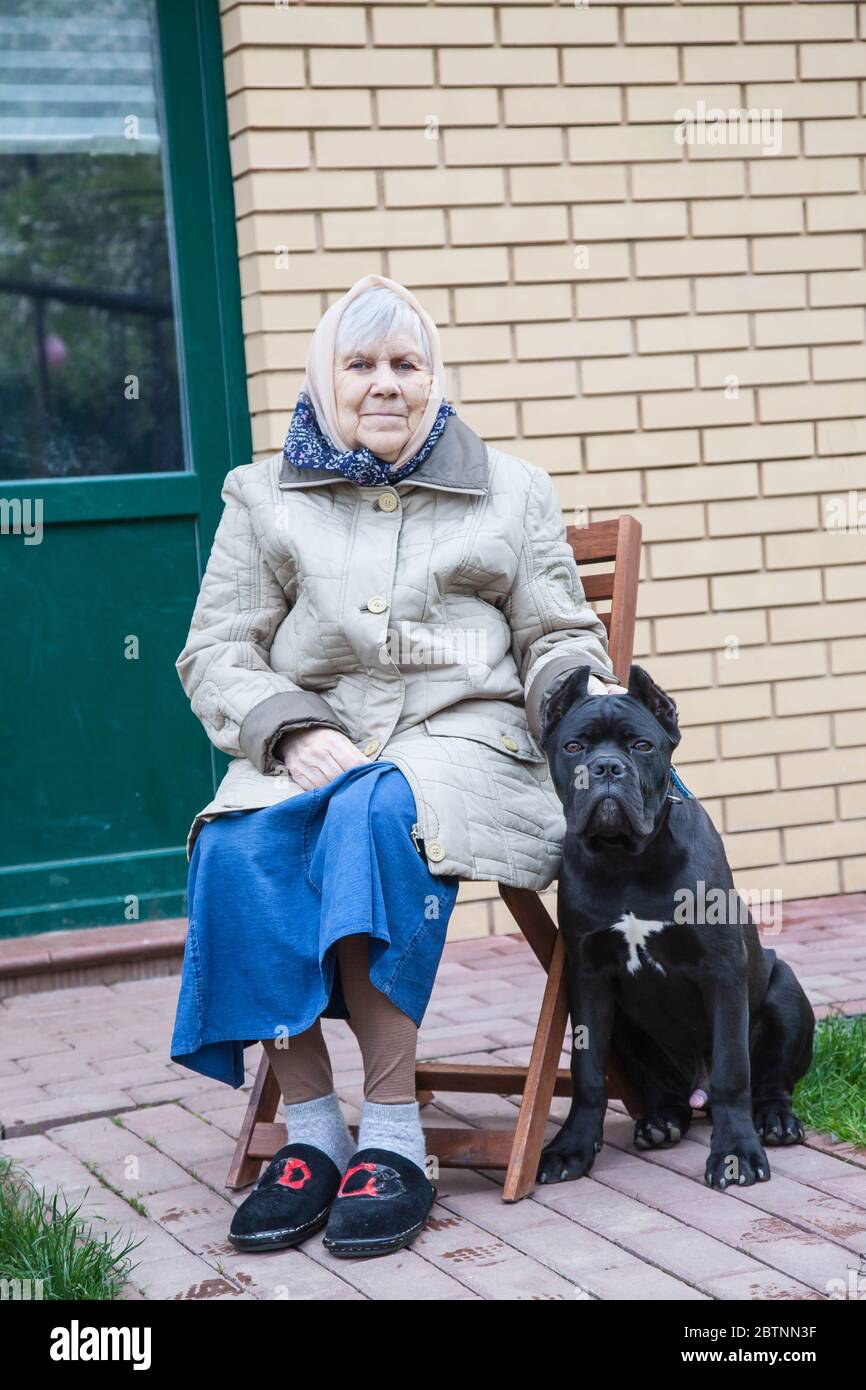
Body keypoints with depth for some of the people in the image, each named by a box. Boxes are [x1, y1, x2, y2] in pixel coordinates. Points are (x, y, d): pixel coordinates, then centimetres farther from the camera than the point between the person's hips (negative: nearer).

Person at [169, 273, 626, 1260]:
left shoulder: (509, 491, 18)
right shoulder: (264, 498, 17)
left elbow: (558, 641, 18)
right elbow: (216, 654, 10)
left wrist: (582, 695, -7)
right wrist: (292, 732, -10)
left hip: (462, 734, -1)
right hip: (310, 742, 2)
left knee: (377, 813, -38)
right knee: (236, 845, -34)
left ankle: (391, 1139, -34)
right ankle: (309, 1131, -25)